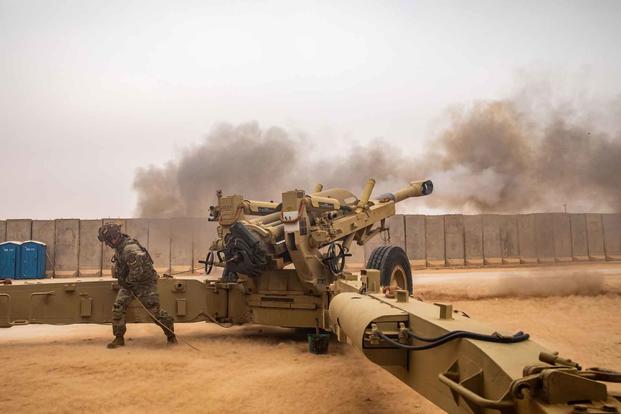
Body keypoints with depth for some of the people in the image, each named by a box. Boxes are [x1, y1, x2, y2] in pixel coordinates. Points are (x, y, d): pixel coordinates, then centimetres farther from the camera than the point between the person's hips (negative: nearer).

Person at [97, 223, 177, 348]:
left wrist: (127, 281, -12)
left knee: (154, 310, -5)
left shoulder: (130, 248, -28)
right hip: (129, 282, 8)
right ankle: (119, 338, 8)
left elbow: (137, 271, -29)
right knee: (117, 308, -5)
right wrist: (122, 280, 12)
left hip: (145, 283, -8)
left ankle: (171, 334, 14)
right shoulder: (119, 247, 2)